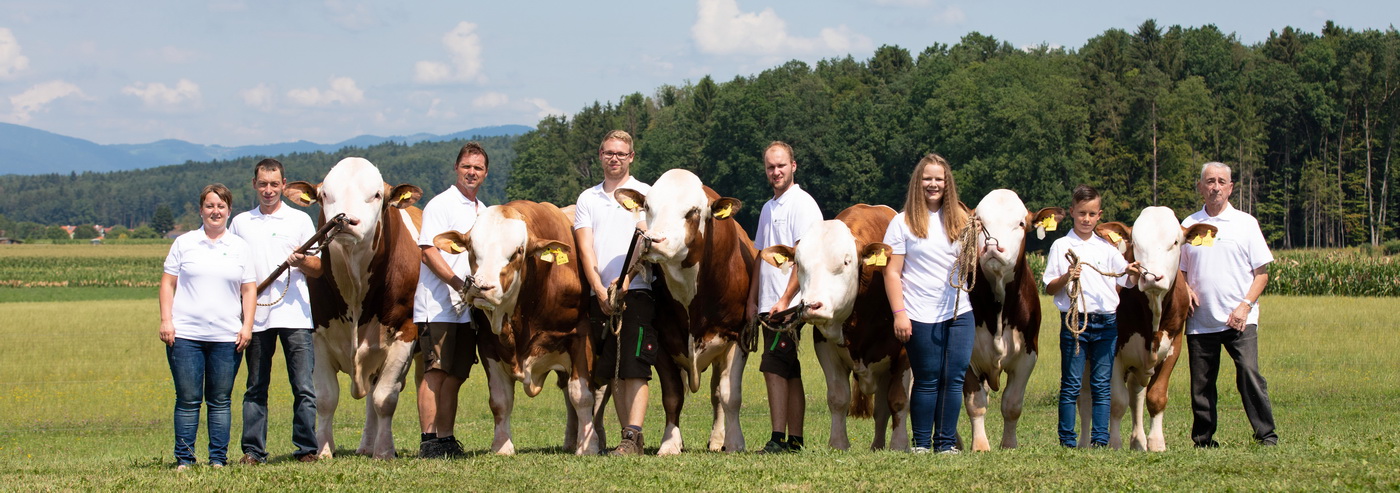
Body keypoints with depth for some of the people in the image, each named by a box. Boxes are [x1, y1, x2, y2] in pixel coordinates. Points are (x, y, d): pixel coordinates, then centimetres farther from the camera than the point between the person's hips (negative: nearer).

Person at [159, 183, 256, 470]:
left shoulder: (240, 248, 11)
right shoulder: (184, 244, 9)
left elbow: (249, 290, 10)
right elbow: (168, 284, 7)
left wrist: (247, 325, -1)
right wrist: (166, 320, -3)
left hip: (227, 337, 1)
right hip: (185, 335, -1)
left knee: (220, 401, 3)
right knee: (188, 400, -1)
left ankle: (219, 459, 7)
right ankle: (184, 460, 3)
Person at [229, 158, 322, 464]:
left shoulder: (300, 220, 9)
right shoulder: (240, 223, 14)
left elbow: (318, 269, 8)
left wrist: (302, 262, -14)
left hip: (295, 315, -2)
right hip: (256, 316, 2)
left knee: (303, 387, -5)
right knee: (256, 388, 4)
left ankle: (306, 448, -1)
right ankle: (253, 450, 6)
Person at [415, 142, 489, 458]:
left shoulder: (483, 212, 19)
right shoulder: (440, 205, -4)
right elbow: (428, 251, -12)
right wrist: (458, 283, -20)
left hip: (467, 309, 7)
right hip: (438, 306, -7)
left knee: (455, 376, 7)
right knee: (435, 372, -9)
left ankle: (446, 439, 11)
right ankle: (428, 441, -10)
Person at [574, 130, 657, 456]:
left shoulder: (644, 194, 4)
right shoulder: (588, 199, 15)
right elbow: (585, 248, 5)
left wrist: (622, 283, -16)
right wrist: (600, 291, -8)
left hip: (635, 292, -4)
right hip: (600, 296, 4)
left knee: (635, 368, -11)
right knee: (613, 371, 5)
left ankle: (633, 438, -14)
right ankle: (629, 438, 9)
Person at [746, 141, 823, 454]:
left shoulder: (802, 203, -8)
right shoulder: (769, 209, 19)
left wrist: (785, 300, -20)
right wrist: (752, 301, 16)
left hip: (790, 305, -9)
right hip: (770, 305, 9)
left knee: (774, 368, -14)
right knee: (788, 373, 8)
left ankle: (779, 438, -13)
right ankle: (794, 441, 10)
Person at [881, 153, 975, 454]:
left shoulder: (960, 220, 12)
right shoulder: (903, 222, 1)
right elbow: (892, 272, -3)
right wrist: (899, 313, -12)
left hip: (960, 313, 3)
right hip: (921, 316, -3)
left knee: (954, 378, 0)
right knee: (927, 380, 0)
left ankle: (946, 443, 8)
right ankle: (921, 444, 9)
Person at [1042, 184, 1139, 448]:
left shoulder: (1107, 247, 10)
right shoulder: (1061, 246, 4)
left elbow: (1126, 282, 6)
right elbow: (1049, 288, 1)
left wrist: (1131, 272, -15)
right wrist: (1066, 278, -17)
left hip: (1106, 322, 2)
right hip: (1074, 321, -2)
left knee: (1102, 385, 3)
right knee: (1071, 385, 0)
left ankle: (1100, 440, 5)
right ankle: (1067, 441, 3)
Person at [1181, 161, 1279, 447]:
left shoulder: (1245, 223, 6)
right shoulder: (1188, 226, 11)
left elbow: (1261, 273, 4)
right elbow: (1180, 270, 19)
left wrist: (1245, 305, -9)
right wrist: (1186, 289, -3)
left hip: (1240, 319, -2)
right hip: (1200, 322, 2)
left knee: (1249, 373, -16)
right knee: (1201, 384, 3)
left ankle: (1267, 436, -11)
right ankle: (1203, 442, 13)